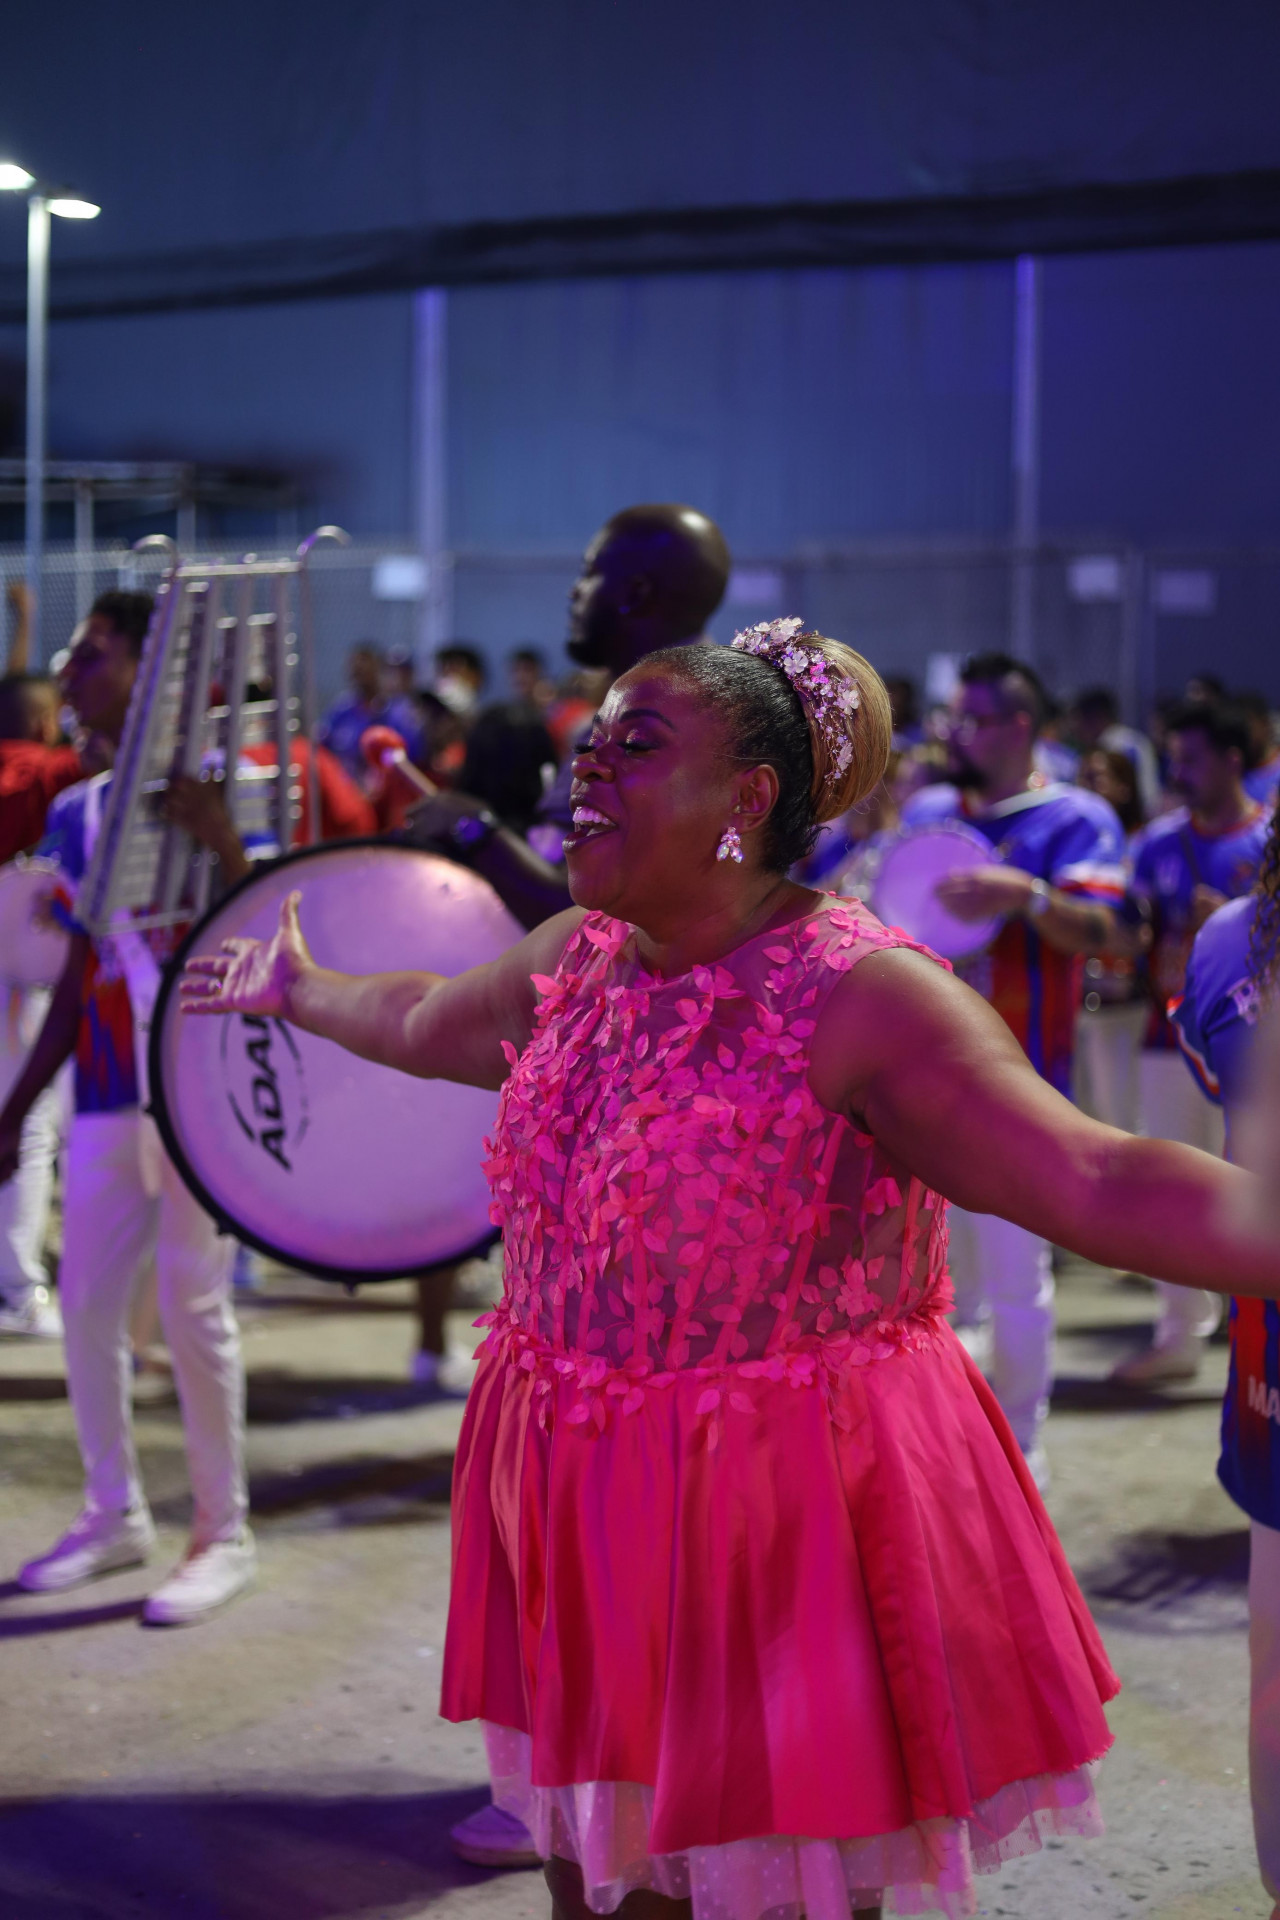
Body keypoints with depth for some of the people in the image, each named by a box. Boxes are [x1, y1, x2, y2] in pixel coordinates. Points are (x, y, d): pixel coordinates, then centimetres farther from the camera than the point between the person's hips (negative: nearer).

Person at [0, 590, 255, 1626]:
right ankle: (115, 1515, 23)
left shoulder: (213, 787, -7)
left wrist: (218, 839, -31)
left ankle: (226, 1536, 11)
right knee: (86, 1302, 8)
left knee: (195, 1307, -2)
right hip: (107, 1095, 6)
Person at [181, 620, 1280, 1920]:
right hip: (584, 1519, 7)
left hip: (785, 1522, -7)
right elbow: (419, 1023, 27)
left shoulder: (862, 998, -20)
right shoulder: (571, 961, 4)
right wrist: (298, 993, 44)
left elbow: (1099, 1183, -31)